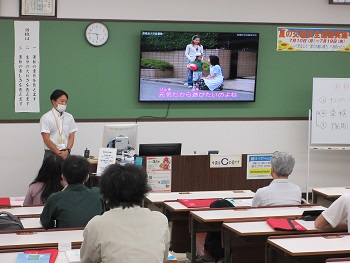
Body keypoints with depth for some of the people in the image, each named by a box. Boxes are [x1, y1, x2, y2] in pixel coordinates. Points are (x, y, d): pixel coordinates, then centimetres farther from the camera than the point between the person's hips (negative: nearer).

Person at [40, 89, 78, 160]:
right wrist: (59, 153, -13)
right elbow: (46, 139, -8)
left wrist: (67, 151, -10)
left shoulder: (69, 117, 10)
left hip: (66, 154, 3)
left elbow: (71, 137, 7)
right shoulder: (46, 118, -3)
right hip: (51, 153, -3)